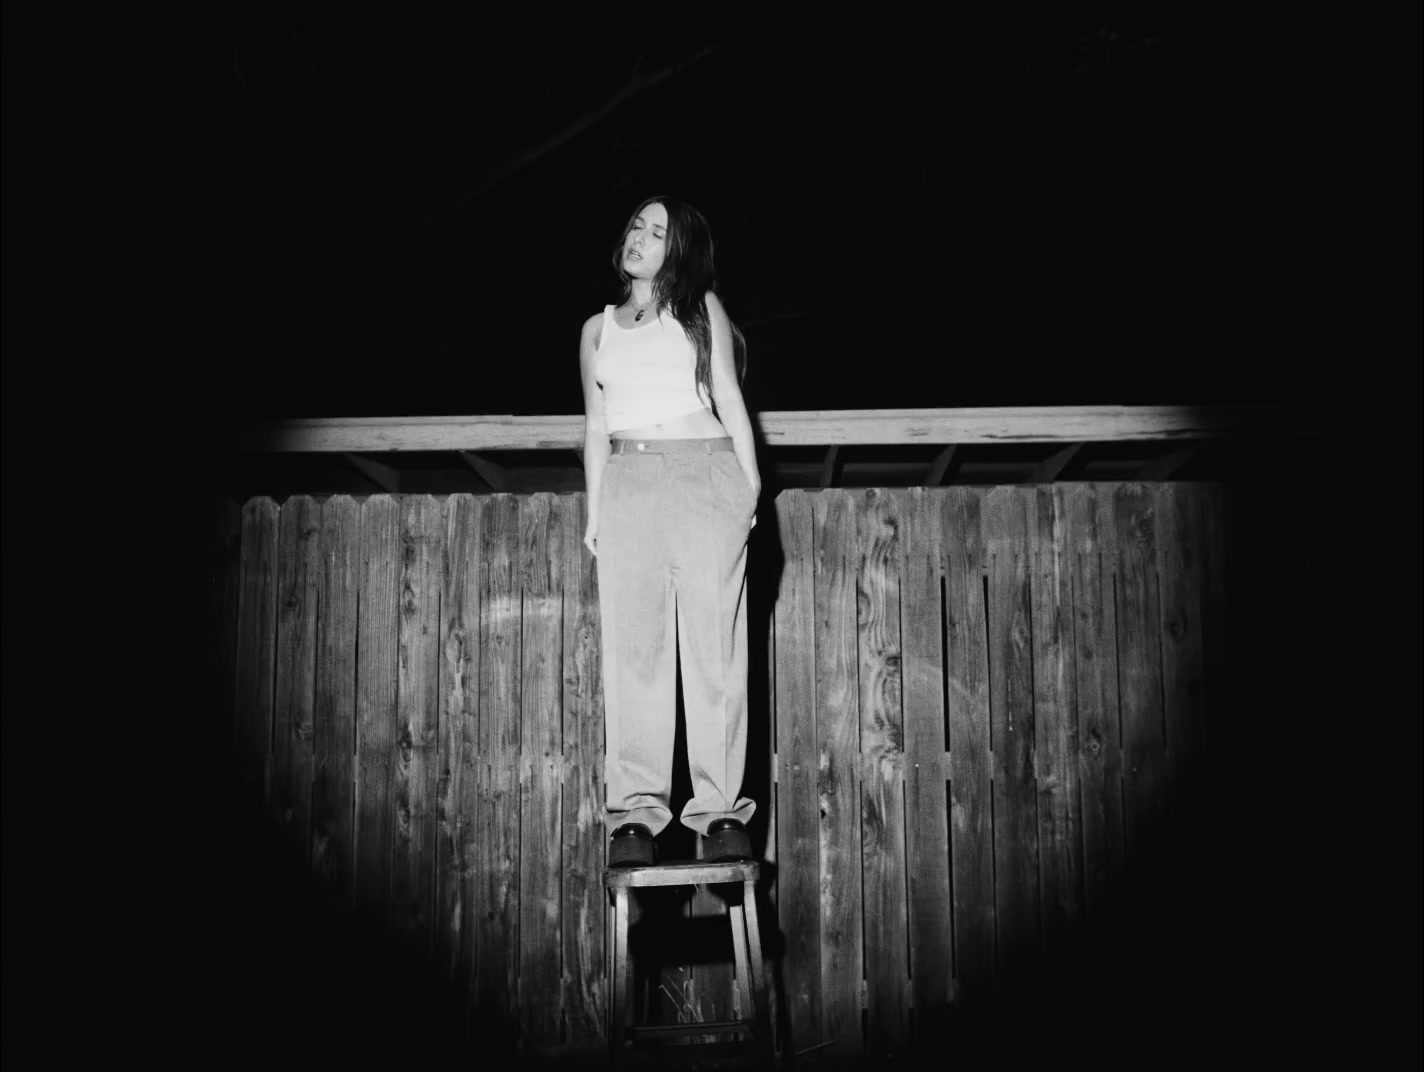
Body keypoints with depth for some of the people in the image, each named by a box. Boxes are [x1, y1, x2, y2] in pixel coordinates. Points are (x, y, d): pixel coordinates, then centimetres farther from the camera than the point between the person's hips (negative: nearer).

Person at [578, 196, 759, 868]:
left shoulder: (701, 309, 17)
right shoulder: (598, 329, 23)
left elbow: (728, 397, 9)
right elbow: (596, 424, 19)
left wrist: (751, 483, -2)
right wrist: (594, 509, 9)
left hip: (706, 471, -2)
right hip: (628, 480, 2)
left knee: (714, 642, -9)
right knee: (634, 647, -7)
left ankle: (719, 811, -9)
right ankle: (634, 815, -9)